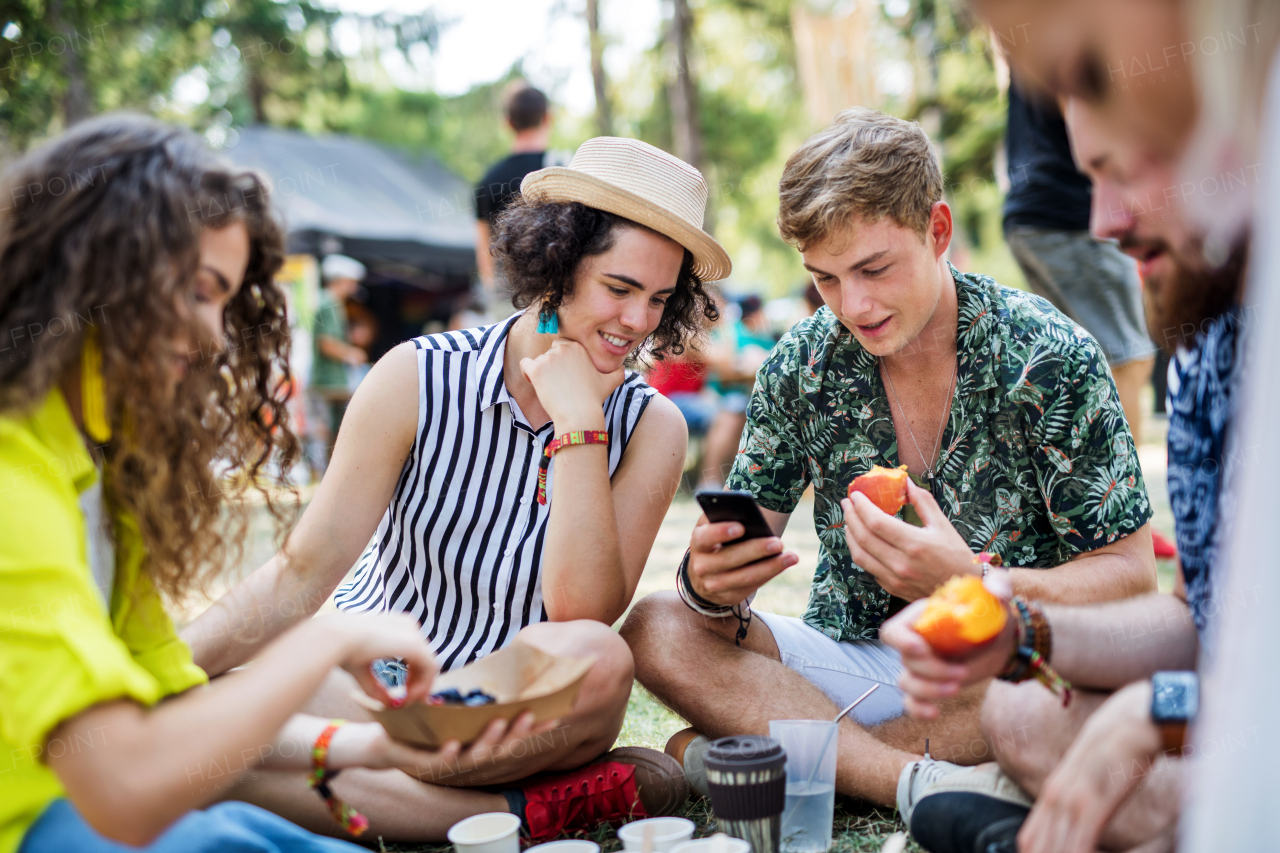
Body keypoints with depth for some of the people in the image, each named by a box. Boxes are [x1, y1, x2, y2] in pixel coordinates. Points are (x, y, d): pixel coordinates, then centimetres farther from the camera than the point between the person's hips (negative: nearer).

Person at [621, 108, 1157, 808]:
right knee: (653, 631, -20)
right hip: (852, 659, 2)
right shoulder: (799, 367, -3)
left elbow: (1130, 576, -11)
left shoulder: (1050, 358, -12)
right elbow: (739, 551, -2)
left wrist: (972, 585, -30)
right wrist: (709, 587, -28)